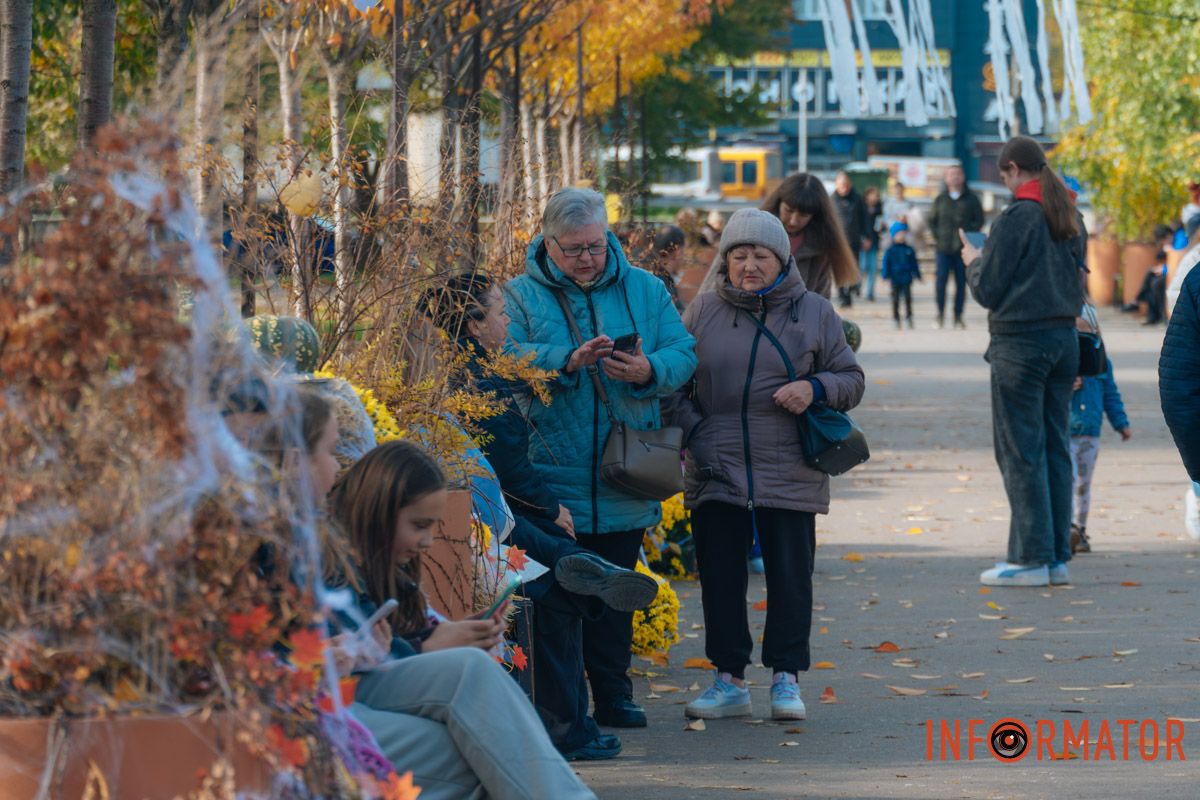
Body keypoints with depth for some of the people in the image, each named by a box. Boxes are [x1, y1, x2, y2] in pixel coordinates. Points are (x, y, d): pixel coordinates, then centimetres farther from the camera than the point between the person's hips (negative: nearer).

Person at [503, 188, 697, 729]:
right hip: (549, 477, -3)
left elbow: (683, 355, 3)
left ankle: (613, 694, 18)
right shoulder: (521, 296, 1)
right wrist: (567, 361, -28)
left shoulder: (644, 290, 9)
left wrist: (648, 371, -19)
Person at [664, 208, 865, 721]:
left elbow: (851, 380, 8)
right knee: (720, 576, 4)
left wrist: (815, 390, -13)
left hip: (790, 475, -1)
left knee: (790, 577, 2)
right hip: (716, 474, 1)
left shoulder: (814, 313, 4)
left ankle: (786, 678, 11)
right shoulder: (704, 311, 6)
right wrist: (694, 430, -4)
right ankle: (729, 679, 13)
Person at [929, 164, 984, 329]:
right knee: (941, 280, -9)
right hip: (944, 247, 0)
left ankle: (958, 317, 10)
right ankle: (940, 315, -1)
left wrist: (970, 235, -5)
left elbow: (979, 220, 7)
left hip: (963, 248, 0)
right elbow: (932, 220, 17)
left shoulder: (971, 199, 4)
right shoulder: (940, 199, 9)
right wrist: (937, 237, 5)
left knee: (961, 282, 3)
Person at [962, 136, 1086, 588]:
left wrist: (973, 261, 10)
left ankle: (1031, 558, -5)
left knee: (1020, 452, -3)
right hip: (1065, 338, 7)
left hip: (1020, 343, -7)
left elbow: (988, 290, -11)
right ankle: (1057, 555, 11)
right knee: (1056, 448, 10)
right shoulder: (1070, 219, 10)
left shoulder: (1015, 219, -13)